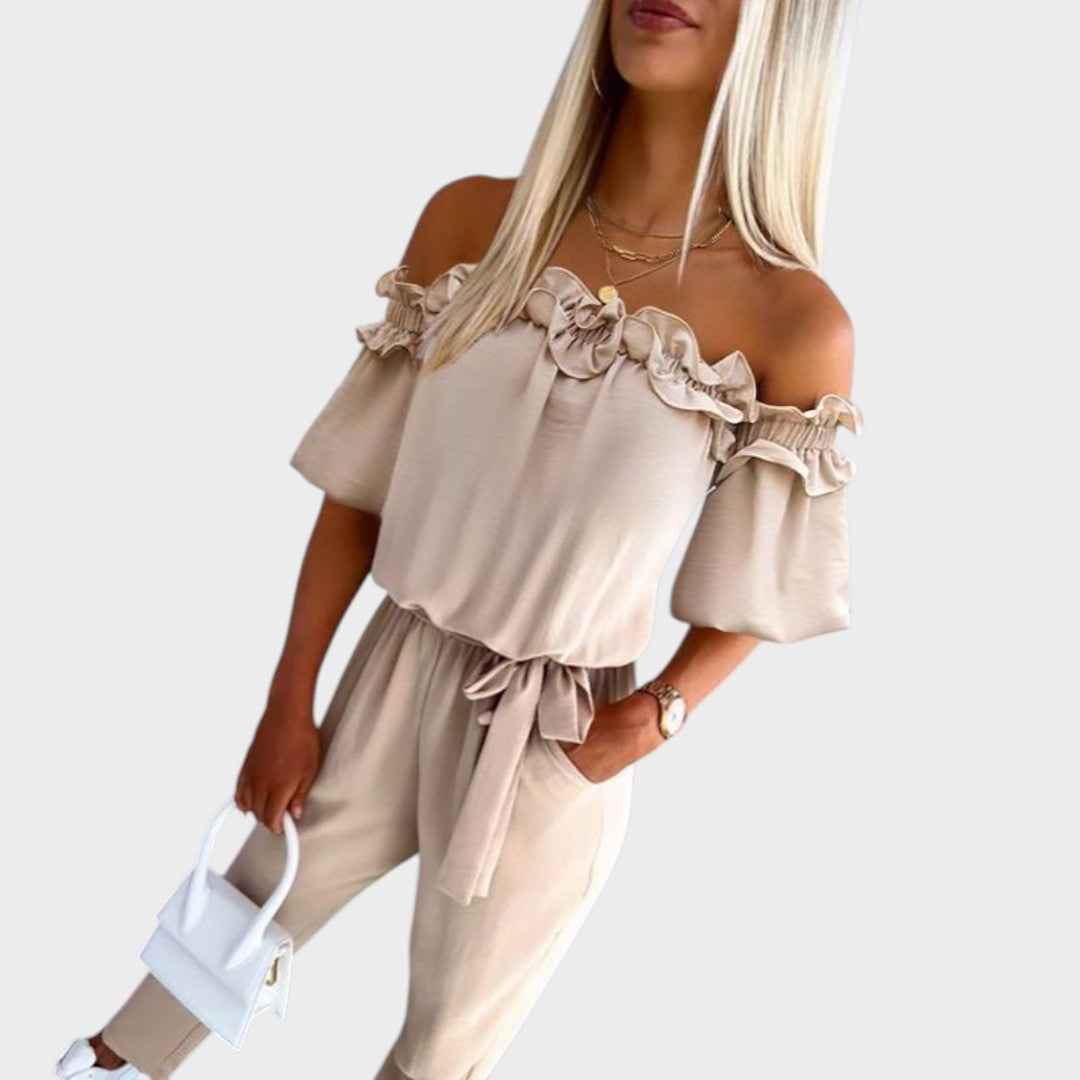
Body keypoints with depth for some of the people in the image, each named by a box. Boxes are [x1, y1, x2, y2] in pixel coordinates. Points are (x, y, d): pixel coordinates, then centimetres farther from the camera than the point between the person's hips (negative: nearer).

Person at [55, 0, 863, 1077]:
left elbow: (756, 588, -2)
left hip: (558, 744, -2)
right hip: (394, 678, 3)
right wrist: (289, 702, 2)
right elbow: (361, 485, -2)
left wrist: (662, 713, -17)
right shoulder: (472, 221, -9)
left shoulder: (797, 324, -17)